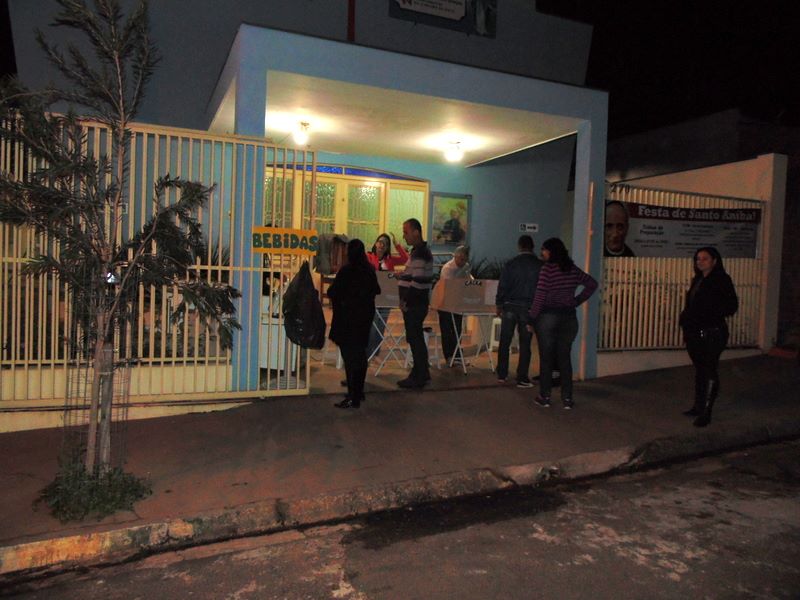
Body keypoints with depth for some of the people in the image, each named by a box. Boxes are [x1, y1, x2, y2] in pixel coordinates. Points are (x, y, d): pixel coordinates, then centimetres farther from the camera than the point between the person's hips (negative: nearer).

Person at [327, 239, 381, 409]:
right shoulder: (370, 270, 2)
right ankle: (358, 390, 28)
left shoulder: (346, 271, -17)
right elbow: (376, 290, 15)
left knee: (350, 356, -4)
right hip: (365, 316, 7)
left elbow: (332, 293, -13)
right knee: (360, 353, 17)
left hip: (348, 318, -7)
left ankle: (353, 397, -3)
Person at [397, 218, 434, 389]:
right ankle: (422, 373, 27)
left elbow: (417, 281, -24)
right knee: (416, 338, 17)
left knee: (414, 338, -2)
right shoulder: (422, 250, 15)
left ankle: (419, 377, 6)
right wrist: (402, 276, 18)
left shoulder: (419, 252, -18)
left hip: (414, 304, -10)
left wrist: (406, 301, -19)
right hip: (418, 302, 10)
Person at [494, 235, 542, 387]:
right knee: (525, 344, 5)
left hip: (510, 306, 0)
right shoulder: (540, 265, -3)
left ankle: (501, 375, 17)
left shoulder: (511, 264, -4)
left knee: (504, 342, 11)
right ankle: (522, 379, 6)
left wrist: (498, 304, 7)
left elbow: (502, 286, -3)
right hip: (529, 308, 0)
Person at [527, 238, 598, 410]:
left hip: (547, 316, -5)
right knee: (565, 358, 10)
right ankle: (567, 398, 11)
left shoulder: (547, 268, -10)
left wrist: (532, 318, -8)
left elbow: (540, 296, -14)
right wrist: (577, 300, 13)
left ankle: (545, 397, 9)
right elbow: (592, 283, 16)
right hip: (569, 317, 5)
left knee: (546, 357, 4)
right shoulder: (573, 269, 7)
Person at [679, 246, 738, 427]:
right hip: (695, 333, 8)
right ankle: (698, 406, 27)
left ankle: (706, 413, 3)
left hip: (712, 333, -8)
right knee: (699, 370, 16)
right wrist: (686, 321, 6)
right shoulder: (698, 280, 14)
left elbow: (731, 305, -13)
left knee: (710, 372, -2)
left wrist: (713, 313, -25)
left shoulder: (721, 279, -8)